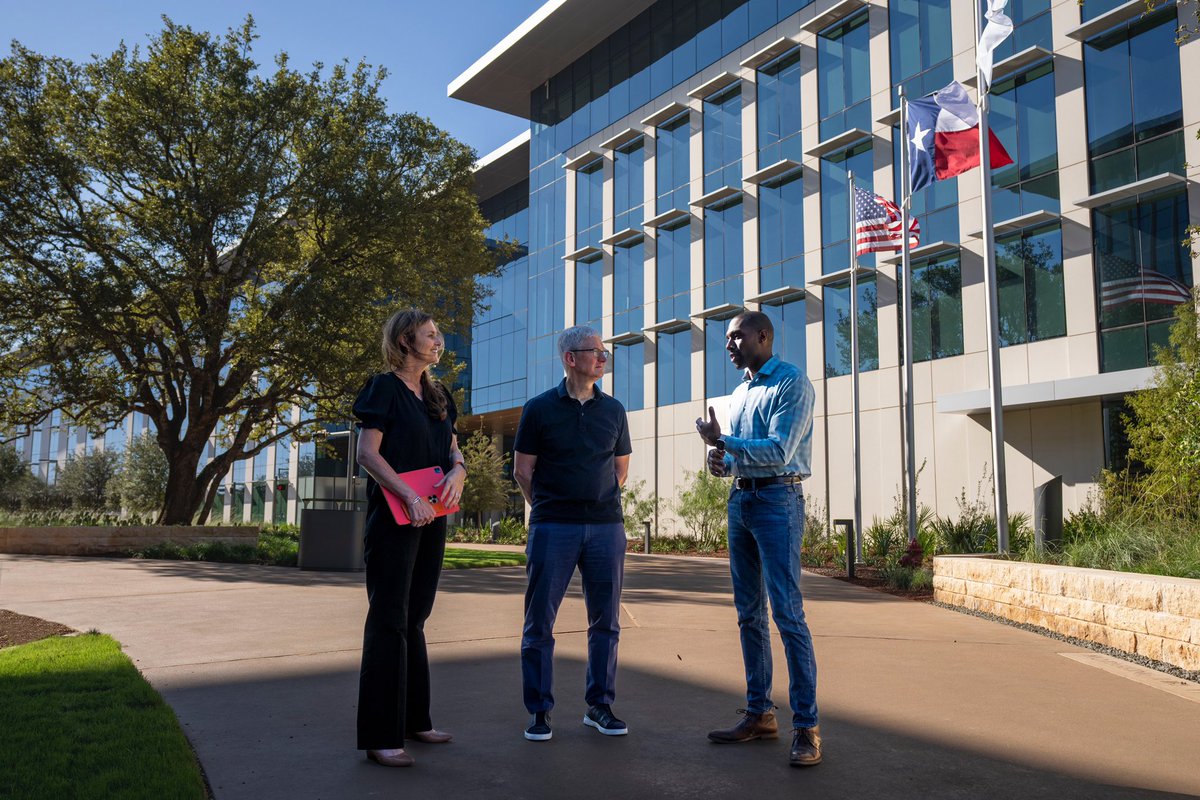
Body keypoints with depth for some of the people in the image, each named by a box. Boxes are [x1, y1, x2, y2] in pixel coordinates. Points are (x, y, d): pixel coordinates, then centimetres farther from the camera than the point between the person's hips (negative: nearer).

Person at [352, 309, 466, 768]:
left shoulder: (438, 396, 16)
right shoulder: (385, 388, -6)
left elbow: (453, 450, 16)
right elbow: (367, 452, -14)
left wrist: (457, 471, -8)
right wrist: (410, 495, -23)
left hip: (431, 519, 7)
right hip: (394, 517, -7)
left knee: (414, 618, 14)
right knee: (389, 619, -5)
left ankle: (413, 719, 24)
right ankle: (380, 736, 0)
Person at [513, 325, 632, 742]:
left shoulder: (613, 409, 10)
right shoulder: (540, 408, 0)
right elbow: (522, 470, 4)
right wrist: (551, 506, 9)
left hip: (606, 526, 3)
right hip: (553, 528, -3)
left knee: (605, 621, 7)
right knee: (539, 622, 2)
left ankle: (600, 705, 21)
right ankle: (539, 711, 14)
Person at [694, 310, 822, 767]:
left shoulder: (792, 383, -7)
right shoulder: (739, 394, 18)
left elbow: (779, 451, -18)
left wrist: (722, 442, -14)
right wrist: (723, 463, 3)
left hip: (777, 500, -8)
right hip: (740, 501, 8)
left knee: (787, 613, -10)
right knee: (749, 613, 10)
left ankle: (806, 725, -4)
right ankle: (759, 713, 18)